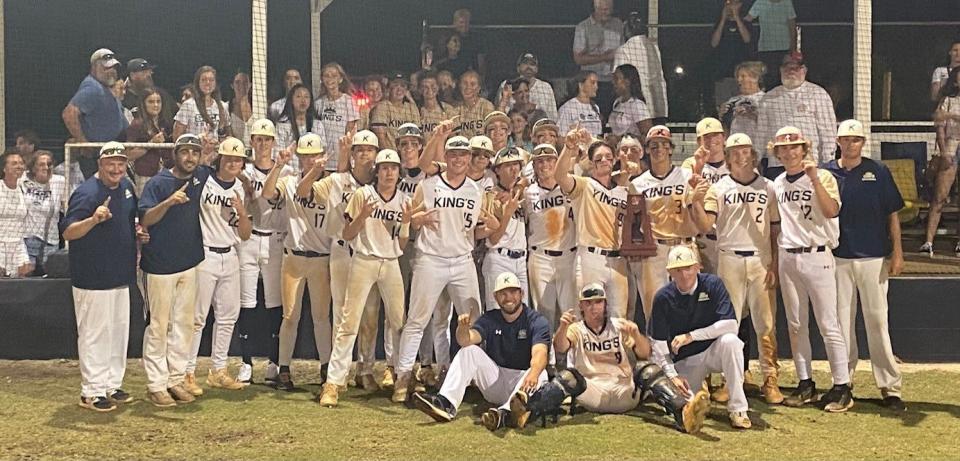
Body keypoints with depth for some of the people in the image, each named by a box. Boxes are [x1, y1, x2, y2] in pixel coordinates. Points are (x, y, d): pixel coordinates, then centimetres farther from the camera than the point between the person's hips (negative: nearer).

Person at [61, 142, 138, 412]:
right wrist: (93, 219, -40)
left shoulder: (126, 186, 7)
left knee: (119, 331, 15)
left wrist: (137, 233, 6)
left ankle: (113, 385, 27)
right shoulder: (86, 193, -18)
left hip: (121, 275, 8)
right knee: (95, 333, -2)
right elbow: (68, 233, -24)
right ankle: (91, 392, 7)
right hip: (93, 278, -8)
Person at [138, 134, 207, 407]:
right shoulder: (158, 183, -9)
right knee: (158, 325, 0)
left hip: (190, 263, 5)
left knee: (184, 323, 10)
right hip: (160, 265, -5)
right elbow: (145, 219, -20)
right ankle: (156, 385, 6)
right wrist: (169, 202, -34)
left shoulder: (203, 177, 4)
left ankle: (177, 378, 19)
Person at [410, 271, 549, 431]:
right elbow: (466, 340, -14)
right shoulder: (490, 319, 4)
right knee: (469, 351, -17)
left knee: (539, 374, -35)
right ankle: (446, 403, -35)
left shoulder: (537, 322, -8)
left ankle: (505, 413, -61)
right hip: (495, 379, 3)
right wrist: (463, 327, -39)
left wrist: (533, 374, -50)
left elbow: (539, 353, -27)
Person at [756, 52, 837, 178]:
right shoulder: (768, 98, 15)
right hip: (775, 166, 3)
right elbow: (762, 134, 16)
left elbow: (828, 132, 3)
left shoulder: (818, 94, 7)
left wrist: (827, 165, -3)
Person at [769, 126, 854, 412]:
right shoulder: (777, 184, 12)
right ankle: (806, 384, 19)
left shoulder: (823, 177, -5)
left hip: (817, 257, -6)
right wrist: (774, 259, 15)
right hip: (787, 258, 6)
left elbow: (832, 211, -21)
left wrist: (814, 179, -26)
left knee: (828, 325, -6)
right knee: (796, 325, 10)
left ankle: (842, 388, 0)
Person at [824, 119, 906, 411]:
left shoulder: (878, 172, 2)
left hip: (873, 258, -1)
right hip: (838, 258, 1)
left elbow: (892, 214, 4)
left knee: (877, 321, -1)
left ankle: (890, 387, 4)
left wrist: (897, 252, -3)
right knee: (841, 321, 6)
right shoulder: (826, 173, 5)